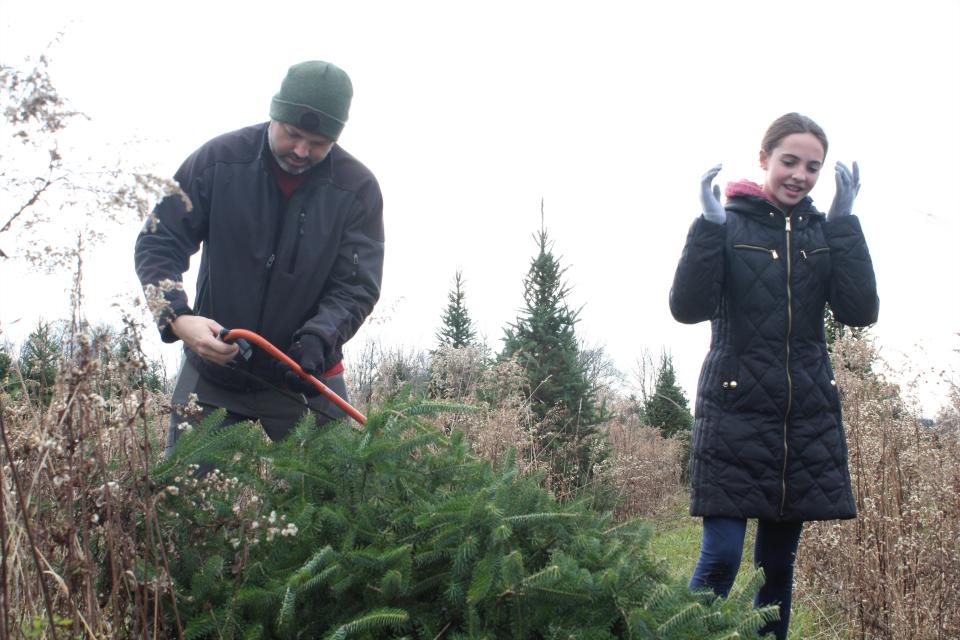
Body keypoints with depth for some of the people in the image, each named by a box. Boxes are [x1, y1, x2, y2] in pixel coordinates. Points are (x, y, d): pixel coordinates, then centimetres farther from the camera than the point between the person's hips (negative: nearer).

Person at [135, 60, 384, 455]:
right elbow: (158, 243, -7)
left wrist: (317, 339, -28)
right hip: (213, 367, 0)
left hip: (305, 375, 0)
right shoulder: (219, 159, -10)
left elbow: (356, 286, -8)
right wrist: (176, 315, -24)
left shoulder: (357, 188, -9)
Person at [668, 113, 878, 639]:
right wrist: (710, 225, -21)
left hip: (808, 419, 4)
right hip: (735, 412, -4)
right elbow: (687, 308, -14)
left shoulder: (825, 232, 8)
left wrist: (844, 222, -9)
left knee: (779, 561, 10)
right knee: (721, 556, -11)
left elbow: (861, 312, -6)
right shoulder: (729, 225, -2)